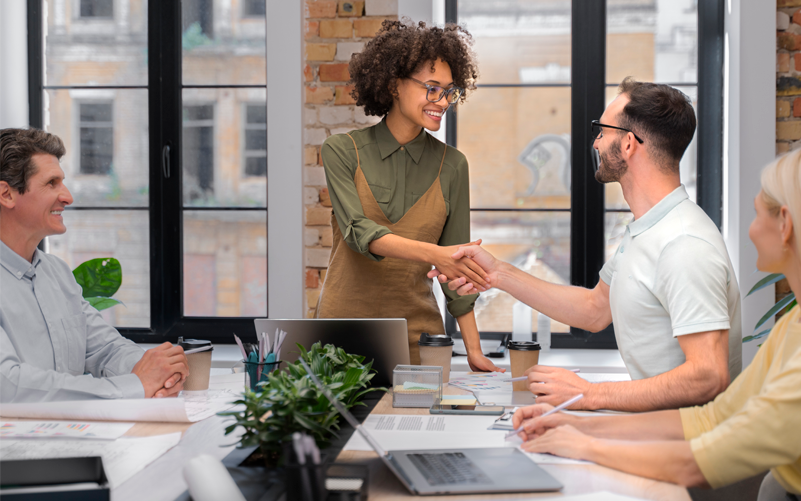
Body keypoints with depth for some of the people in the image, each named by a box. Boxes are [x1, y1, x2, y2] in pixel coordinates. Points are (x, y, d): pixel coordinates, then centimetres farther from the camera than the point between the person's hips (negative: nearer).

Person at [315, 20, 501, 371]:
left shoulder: (451, 165, 4)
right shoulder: (342, 151, -2)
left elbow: (456, 261, 6)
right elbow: (358, 231, -16)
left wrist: (473, 350, 0)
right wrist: (432, 253, -31)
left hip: (417, 331, 2)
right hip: (347, 320, -2)